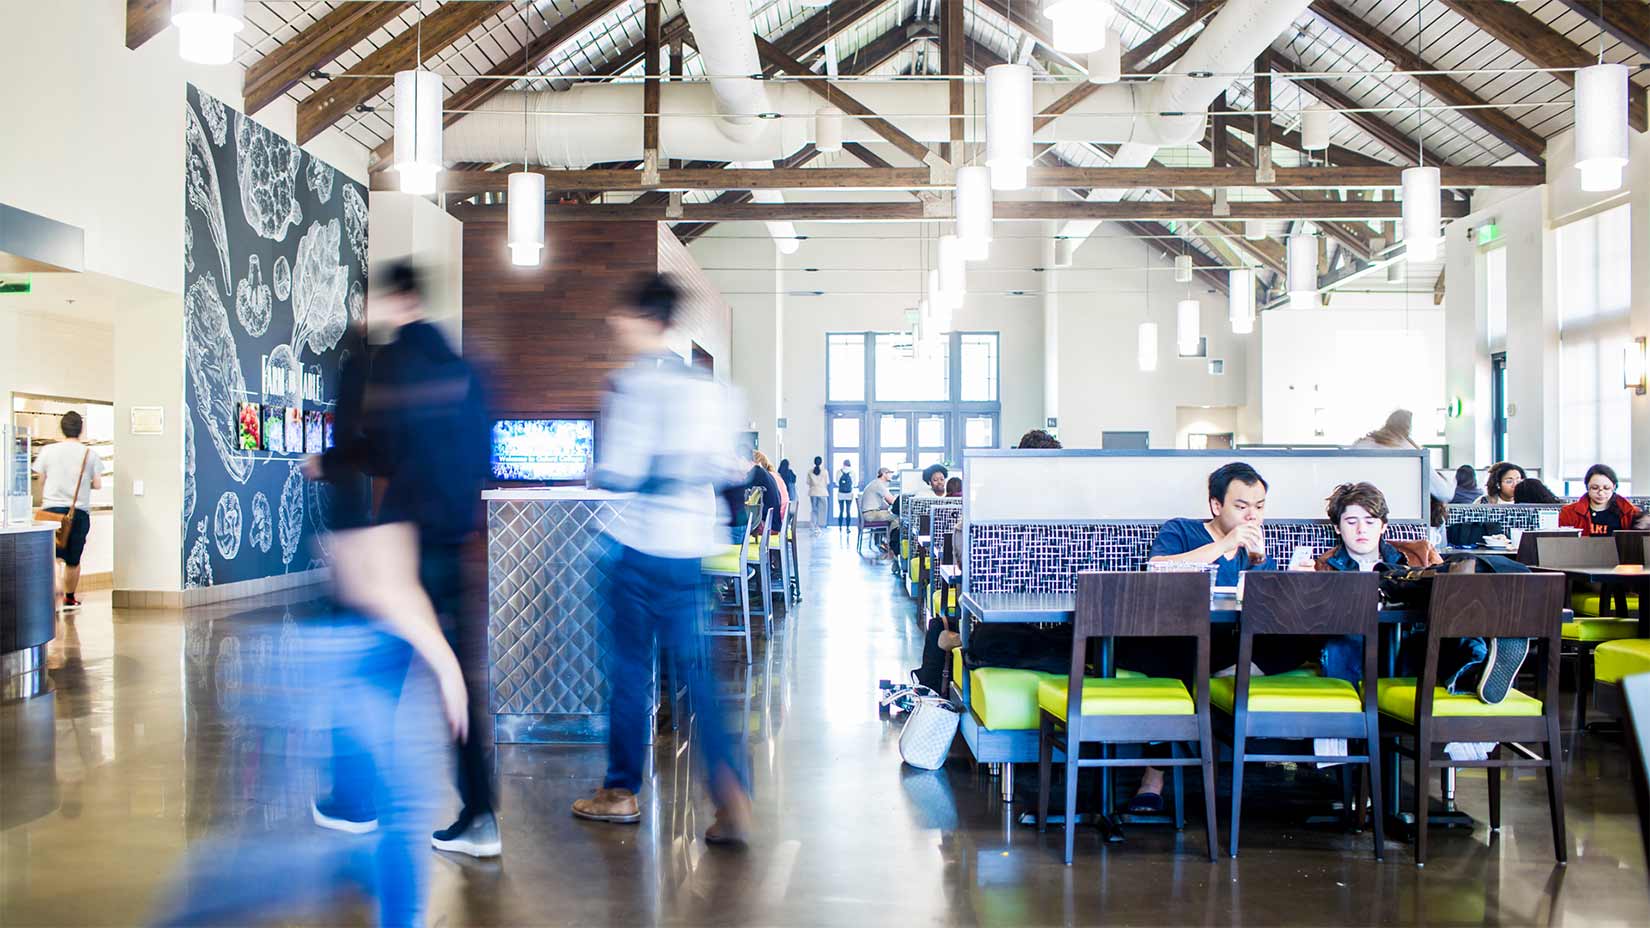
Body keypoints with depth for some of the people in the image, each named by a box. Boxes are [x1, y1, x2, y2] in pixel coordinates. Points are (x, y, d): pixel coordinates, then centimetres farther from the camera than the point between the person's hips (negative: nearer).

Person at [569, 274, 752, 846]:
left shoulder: (633, 383, -10)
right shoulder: (704, 384, 9)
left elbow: (616, 473, -15)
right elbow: (727, 468, 11)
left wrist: (599, 476, 5)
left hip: (641, 545, -5)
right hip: (691, 545, 6)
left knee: (630, 668, 8)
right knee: (695, 668, 6)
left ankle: (622, 791, 21)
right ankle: (731, 795, -5)